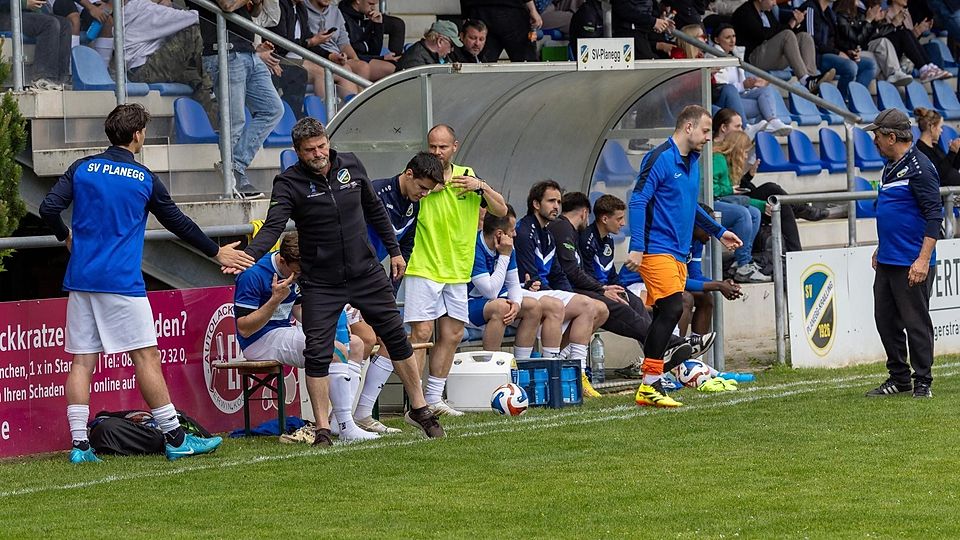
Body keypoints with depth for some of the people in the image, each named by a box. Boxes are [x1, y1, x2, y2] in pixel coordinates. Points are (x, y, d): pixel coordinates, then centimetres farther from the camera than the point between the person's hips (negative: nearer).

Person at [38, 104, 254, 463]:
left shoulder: (82, 169, 7)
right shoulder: (144, 179, 0)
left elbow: (48, 209, -2)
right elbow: (179, 224, 10)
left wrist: (67, 237, 19)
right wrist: (217, 253, 23)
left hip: (80, 280, 4)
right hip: (121, 282, -4)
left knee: (82, 361, 4)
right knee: (146, 356, -1)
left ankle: (79, 444, -2)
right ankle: (175, 438, 1)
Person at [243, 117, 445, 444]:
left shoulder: (351, 165, 0)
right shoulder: (289, 183, -12)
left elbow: (374, 210, 14)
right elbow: (273, 227, -24)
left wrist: (394, 250, 16)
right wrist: (247, 256, -42)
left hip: (366, 273, 3)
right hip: (321, 284, -3)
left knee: (396, 337, 9)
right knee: (317, 354, -8)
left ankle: (418, 409, 24)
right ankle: (323, 430, 1)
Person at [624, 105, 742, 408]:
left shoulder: (692, 163, 17)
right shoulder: (660, 159, -10)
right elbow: (638, 202, -15)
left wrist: (719, 232, 32)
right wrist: (636, 247, -21)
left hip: (678, 253, 9)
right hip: (657, 249, -9)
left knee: (665, 315, 5)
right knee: (672, 309, -17)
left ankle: (648, 387, 6)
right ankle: (649, 386, -15)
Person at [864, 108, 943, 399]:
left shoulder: (919, 168, -15)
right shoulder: (890, 167, 15)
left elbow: (934, 215, -19)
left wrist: (923, 259, -23)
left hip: (912, 264, -10)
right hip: (887, 262, 10)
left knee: (916, 323, -3)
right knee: (886, 320, 12)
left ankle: (923, 382, 5)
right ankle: (899, 378, 21)